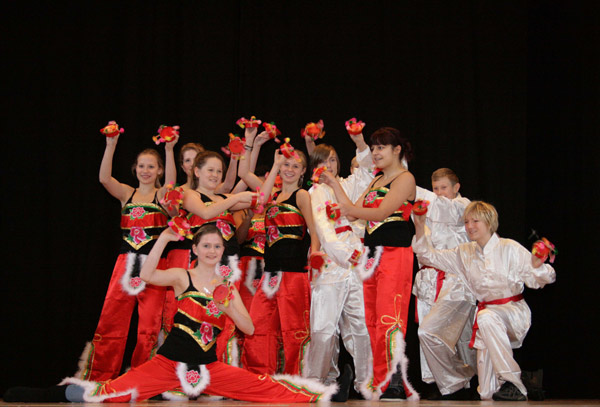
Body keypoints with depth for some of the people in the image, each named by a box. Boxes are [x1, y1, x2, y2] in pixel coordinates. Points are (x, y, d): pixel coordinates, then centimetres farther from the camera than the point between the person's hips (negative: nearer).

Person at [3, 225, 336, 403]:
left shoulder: (227, 287, 11)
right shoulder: (182, 277, 1)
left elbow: (249, 329, 4)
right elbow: (147, 275, -19)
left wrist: (228, 307, -12)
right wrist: (165, 238, -22)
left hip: (208, 366, 3)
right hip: (169, 362, -3)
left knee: (265, 388, -10)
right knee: (114, 392, -18)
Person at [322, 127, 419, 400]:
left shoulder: (405, 178, -3)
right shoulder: (376, 181, 22)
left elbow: (381, 212, -14)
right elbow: (352, 211, 15)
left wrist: (351, 210, -14)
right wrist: (334, 185, 9)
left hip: (395, 254, -8)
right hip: (372, 254, 8)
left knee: (389, 319, -14)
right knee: (372, 321, 4)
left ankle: (397, 383, -14)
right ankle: (380, 382, 7)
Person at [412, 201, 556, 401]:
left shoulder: (509, 248, -5)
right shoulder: (464, 253, 9)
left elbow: (535, 279, -9)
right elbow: (430, 255, 14)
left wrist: (538, 267, -32)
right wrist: (420, 228, 0)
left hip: (514, 311, -4)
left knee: (486, 317, -41)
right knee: (487, 394, -7)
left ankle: (512, 382, -33)